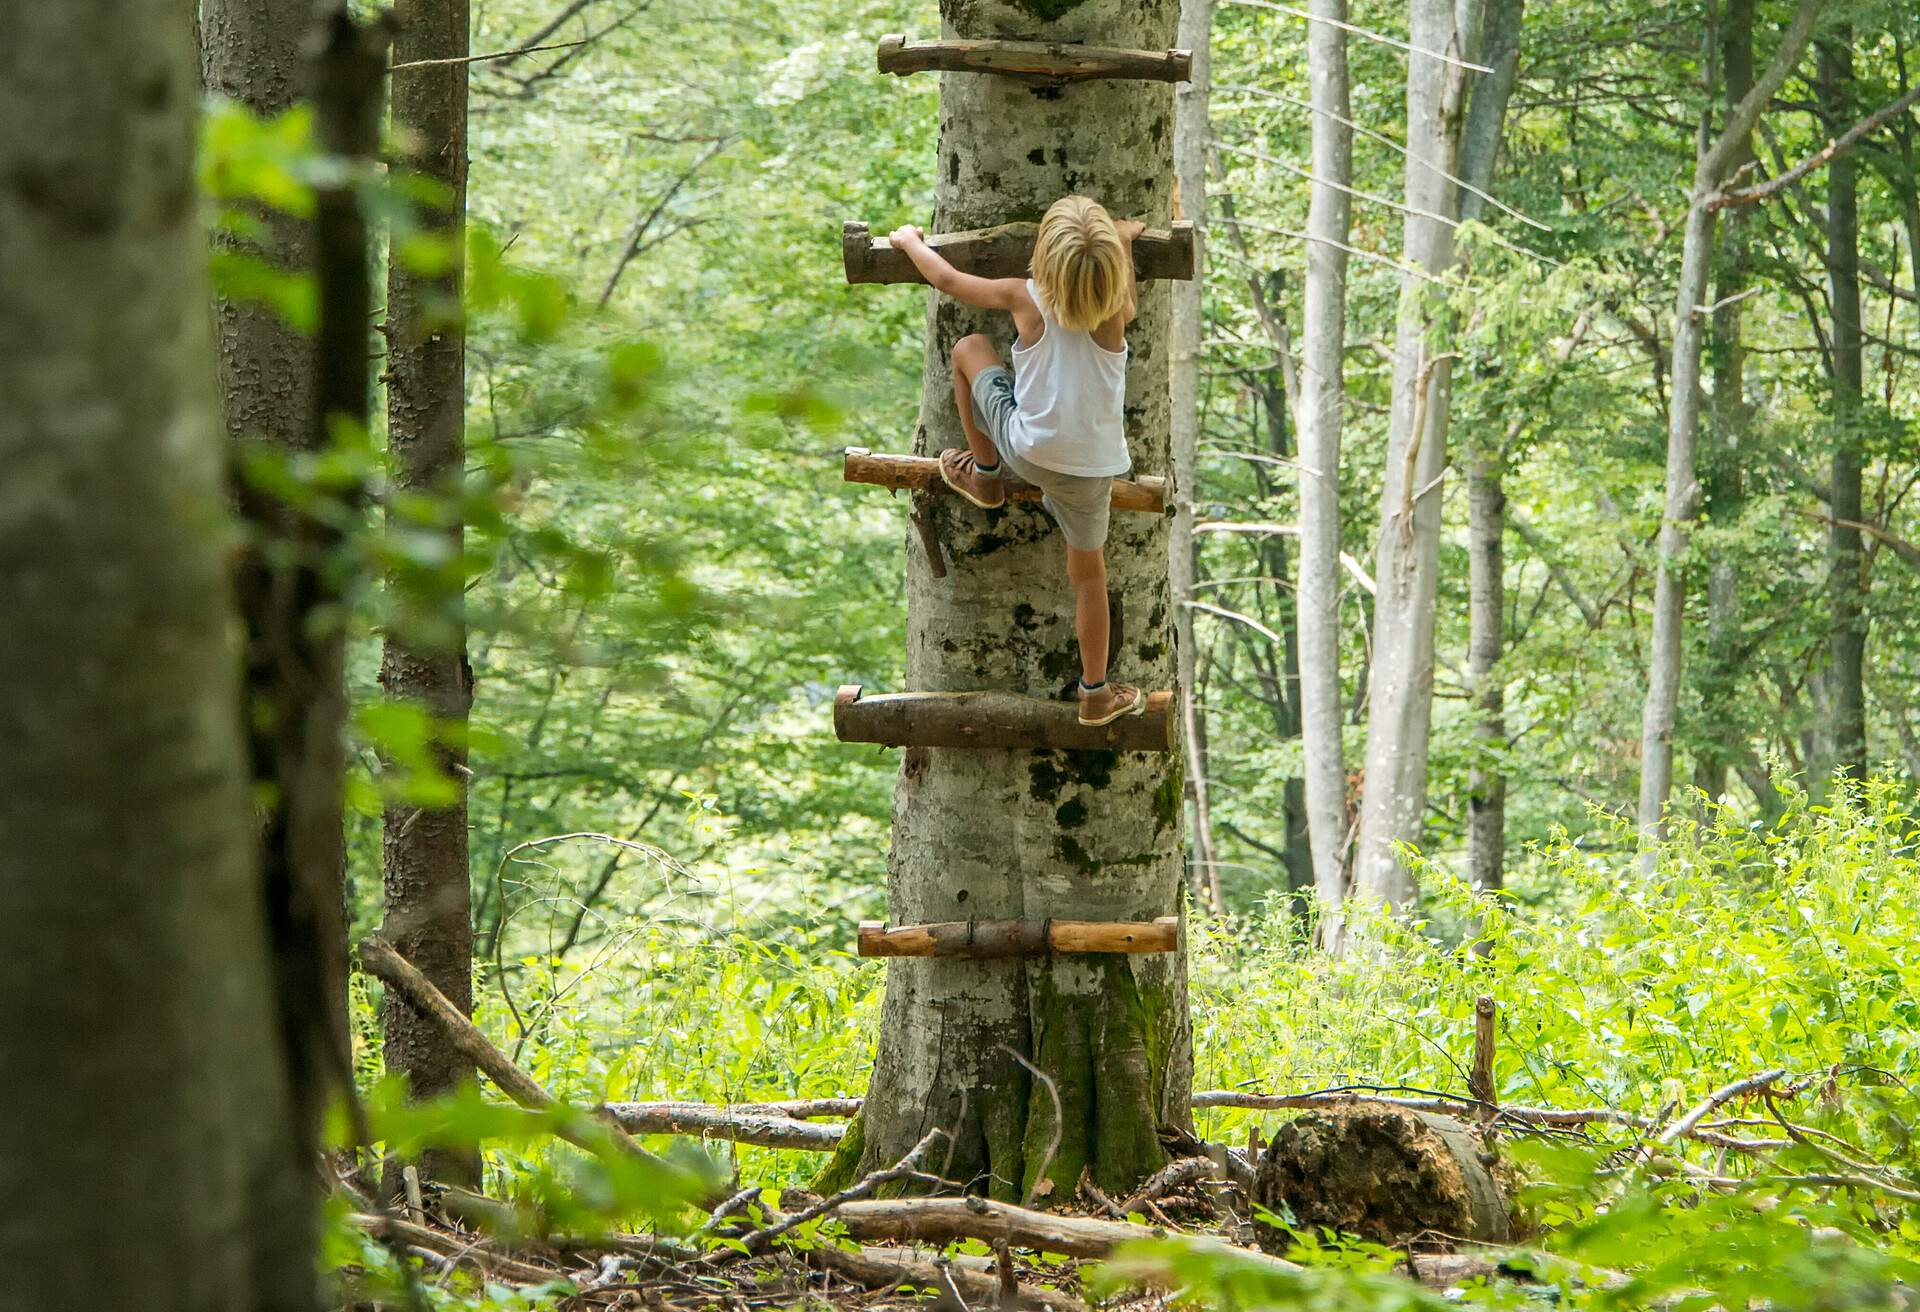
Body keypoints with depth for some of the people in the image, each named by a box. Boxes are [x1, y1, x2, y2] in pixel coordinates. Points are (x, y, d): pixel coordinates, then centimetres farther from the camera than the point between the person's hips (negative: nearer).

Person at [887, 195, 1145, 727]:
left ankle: (985, 474, 34)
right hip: (1091, 469, 1)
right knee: (1089, 573, 20)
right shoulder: (1115, 311, -12)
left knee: (969, 347, 20)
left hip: (1026, 451, -1)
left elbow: (946, 279, 1)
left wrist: (910, 239, 18)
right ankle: (1096, 694, 26)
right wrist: (1125, 240, 30)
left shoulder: (1026, 299, -14)